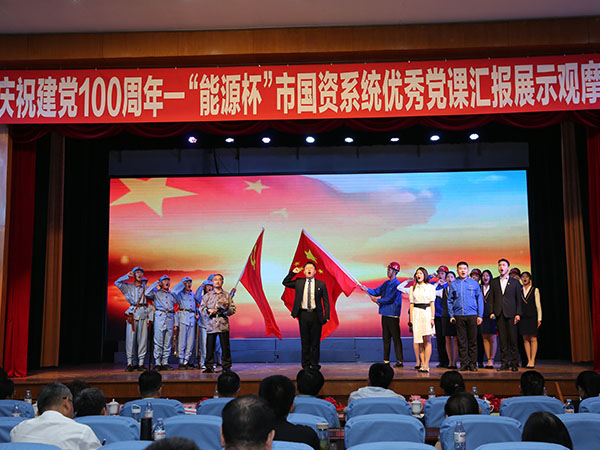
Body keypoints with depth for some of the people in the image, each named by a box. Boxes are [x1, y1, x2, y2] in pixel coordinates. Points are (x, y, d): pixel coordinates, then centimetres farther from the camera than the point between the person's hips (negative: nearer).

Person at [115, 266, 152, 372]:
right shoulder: (129, 287, 13)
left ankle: (141, 363, 1)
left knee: (143, 339, -3)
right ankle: (130, 363, -1)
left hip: (143, 314, 1)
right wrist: (127, 276, 6)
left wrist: (149, 317, 3)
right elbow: (117, 283, 2)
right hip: (132, 314, -1)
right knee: (130, 338, -5)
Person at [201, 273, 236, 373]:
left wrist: (225, 310, -14)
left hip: (223, 324, -1)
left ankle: (226, 366, 8)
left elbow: (233, 309, 6)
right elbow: (201, 308, 8)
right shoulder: (207, 295, 13)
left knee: (225, 346, 0)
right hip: (211, 323, 1)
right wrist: (209, 310, -11)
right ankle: (209, 366, 10)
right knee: (210, 347, 2)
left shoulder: (227, 295, 10)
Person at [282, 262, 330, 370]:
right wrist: (293, 272, 2)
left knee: (315, 341, 3)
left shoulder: (321, 284, 3)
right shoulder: (299, 282, 9)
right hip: (303, 314, 1)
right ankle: (306, 364, 13)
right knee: (305, 341, 5)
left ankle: (315, 364, 13)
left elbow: (326, 301, 4)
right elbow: (285, 283, 12)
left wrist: (326, 316, -3)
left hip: (316, 315, -1)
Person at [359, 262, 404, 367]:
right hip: (385, 314, 9)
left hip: (393, 315, -9)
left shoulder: (396, 284, -12)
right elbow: (377, 291, 15)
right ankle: (386, 361, 17)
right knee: (386, 338, 11)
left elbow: (390, 299, -17)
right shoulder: (386, 283, 14)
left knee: (396, 338, -5)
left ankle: (399, 361, -2)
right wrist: (366, 289, 1)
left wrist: (377, 300, -9)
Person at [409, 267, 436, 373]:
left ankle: (426, 365, -8)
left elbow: (432, 304, 3)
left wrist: (432, 318, -5)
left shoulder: (430, 287, 5)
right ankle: (422, 364, 6)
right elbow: (412, 304, 12)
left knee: (427, 339, -7)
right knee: (419, 340, 1)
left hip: (427, 312, -3)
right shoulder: (413, 288, 13)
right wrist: (411, 319, 5)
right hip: (416, 313, 3)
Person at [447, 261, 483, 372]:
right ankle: (464, 363, 8)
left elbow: (479, 300, 7)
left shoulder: (474, 283, 7)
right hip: (459, 316, 1)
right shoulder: (453, 284, 9)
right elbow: (450, 301, 10)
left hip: (472, 315, 0)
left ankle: (473, 363, 8)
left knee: (473, 341, 1)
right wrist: (451, 316, 1)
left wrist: (480, 315, 1)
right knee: (461, 341, 2)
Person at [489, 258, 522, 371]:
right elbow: (491, 298, 11)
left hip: (511, 314, -2)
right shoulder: (494, 282, 14)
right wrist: (492, 312, 0)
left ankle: (514, 363, 3)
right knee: (502, 339, 1)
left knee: (513, 339, -3)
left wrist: (518, 314, -2)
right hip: (499, 314, 2)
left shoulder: (515, 282, 9)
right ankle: (504, 363, 5)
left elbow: (518, 299, 7)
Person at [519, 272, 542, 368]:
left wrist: (539, 318, -5)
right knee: (525, 339, 2)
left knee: (533, 339, -5)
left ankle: (532, 360, -4)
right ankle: (529, 360, 5)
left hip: (532, 317, -3)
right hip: (523, 317, 3)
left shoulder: (535, 290, 3)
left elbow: (538, 305, 1)